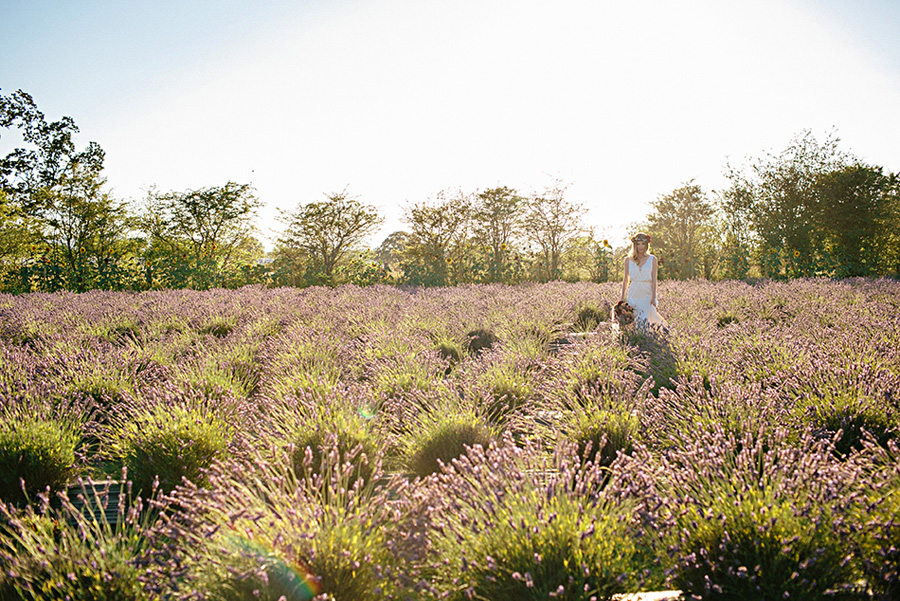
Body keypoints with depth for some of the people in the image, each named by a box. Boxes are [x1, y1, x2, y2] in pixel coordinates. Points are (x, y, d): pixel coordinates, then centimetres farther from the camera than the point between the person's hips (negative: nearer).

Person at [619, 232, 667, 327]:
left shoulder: (652, 259, 4)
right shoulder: (628, 260, 7)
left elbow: (654, 280, 0)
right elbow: (625, 280, 10)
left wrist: (653, 297, -8)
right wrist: (623, 297, 7)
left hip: (647, 294, -1)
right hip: (633, 295, 2)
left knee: (644, 322, -11)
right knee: (632, 322, -5)